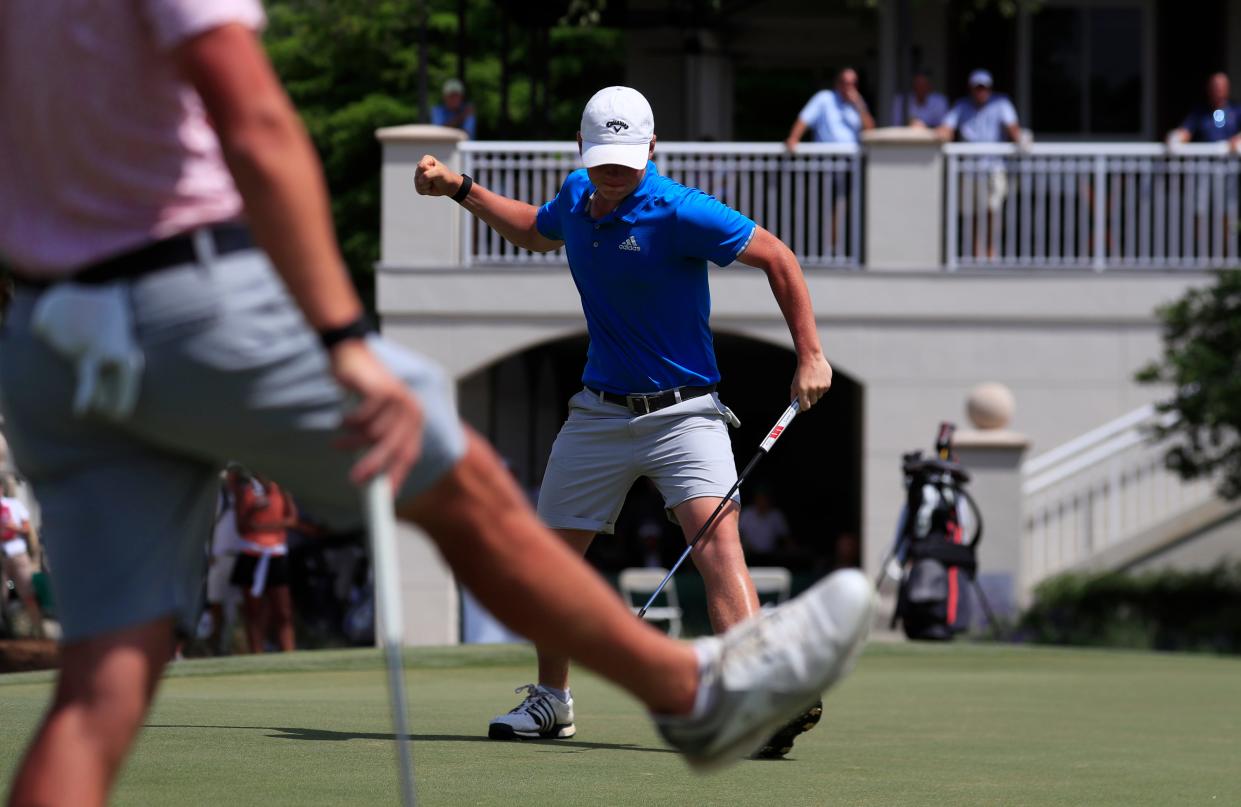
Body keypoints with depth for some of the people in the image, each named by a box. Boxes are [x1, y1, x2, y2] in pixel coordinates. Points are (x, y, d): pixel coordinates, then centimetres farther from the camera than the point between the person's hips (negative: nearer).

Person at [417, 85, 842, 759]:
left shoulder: (678, 213, -18)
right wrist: (460, 189, 22)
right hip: (599, 412, 7)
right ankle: (550, 701, 31)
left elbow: (776, 256, -12)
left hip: (682, 411, -6)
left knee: (716, 536, -25)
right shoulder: (575, 197, 2)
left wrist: (810, 356, -16)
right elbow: (535, 232, 28)